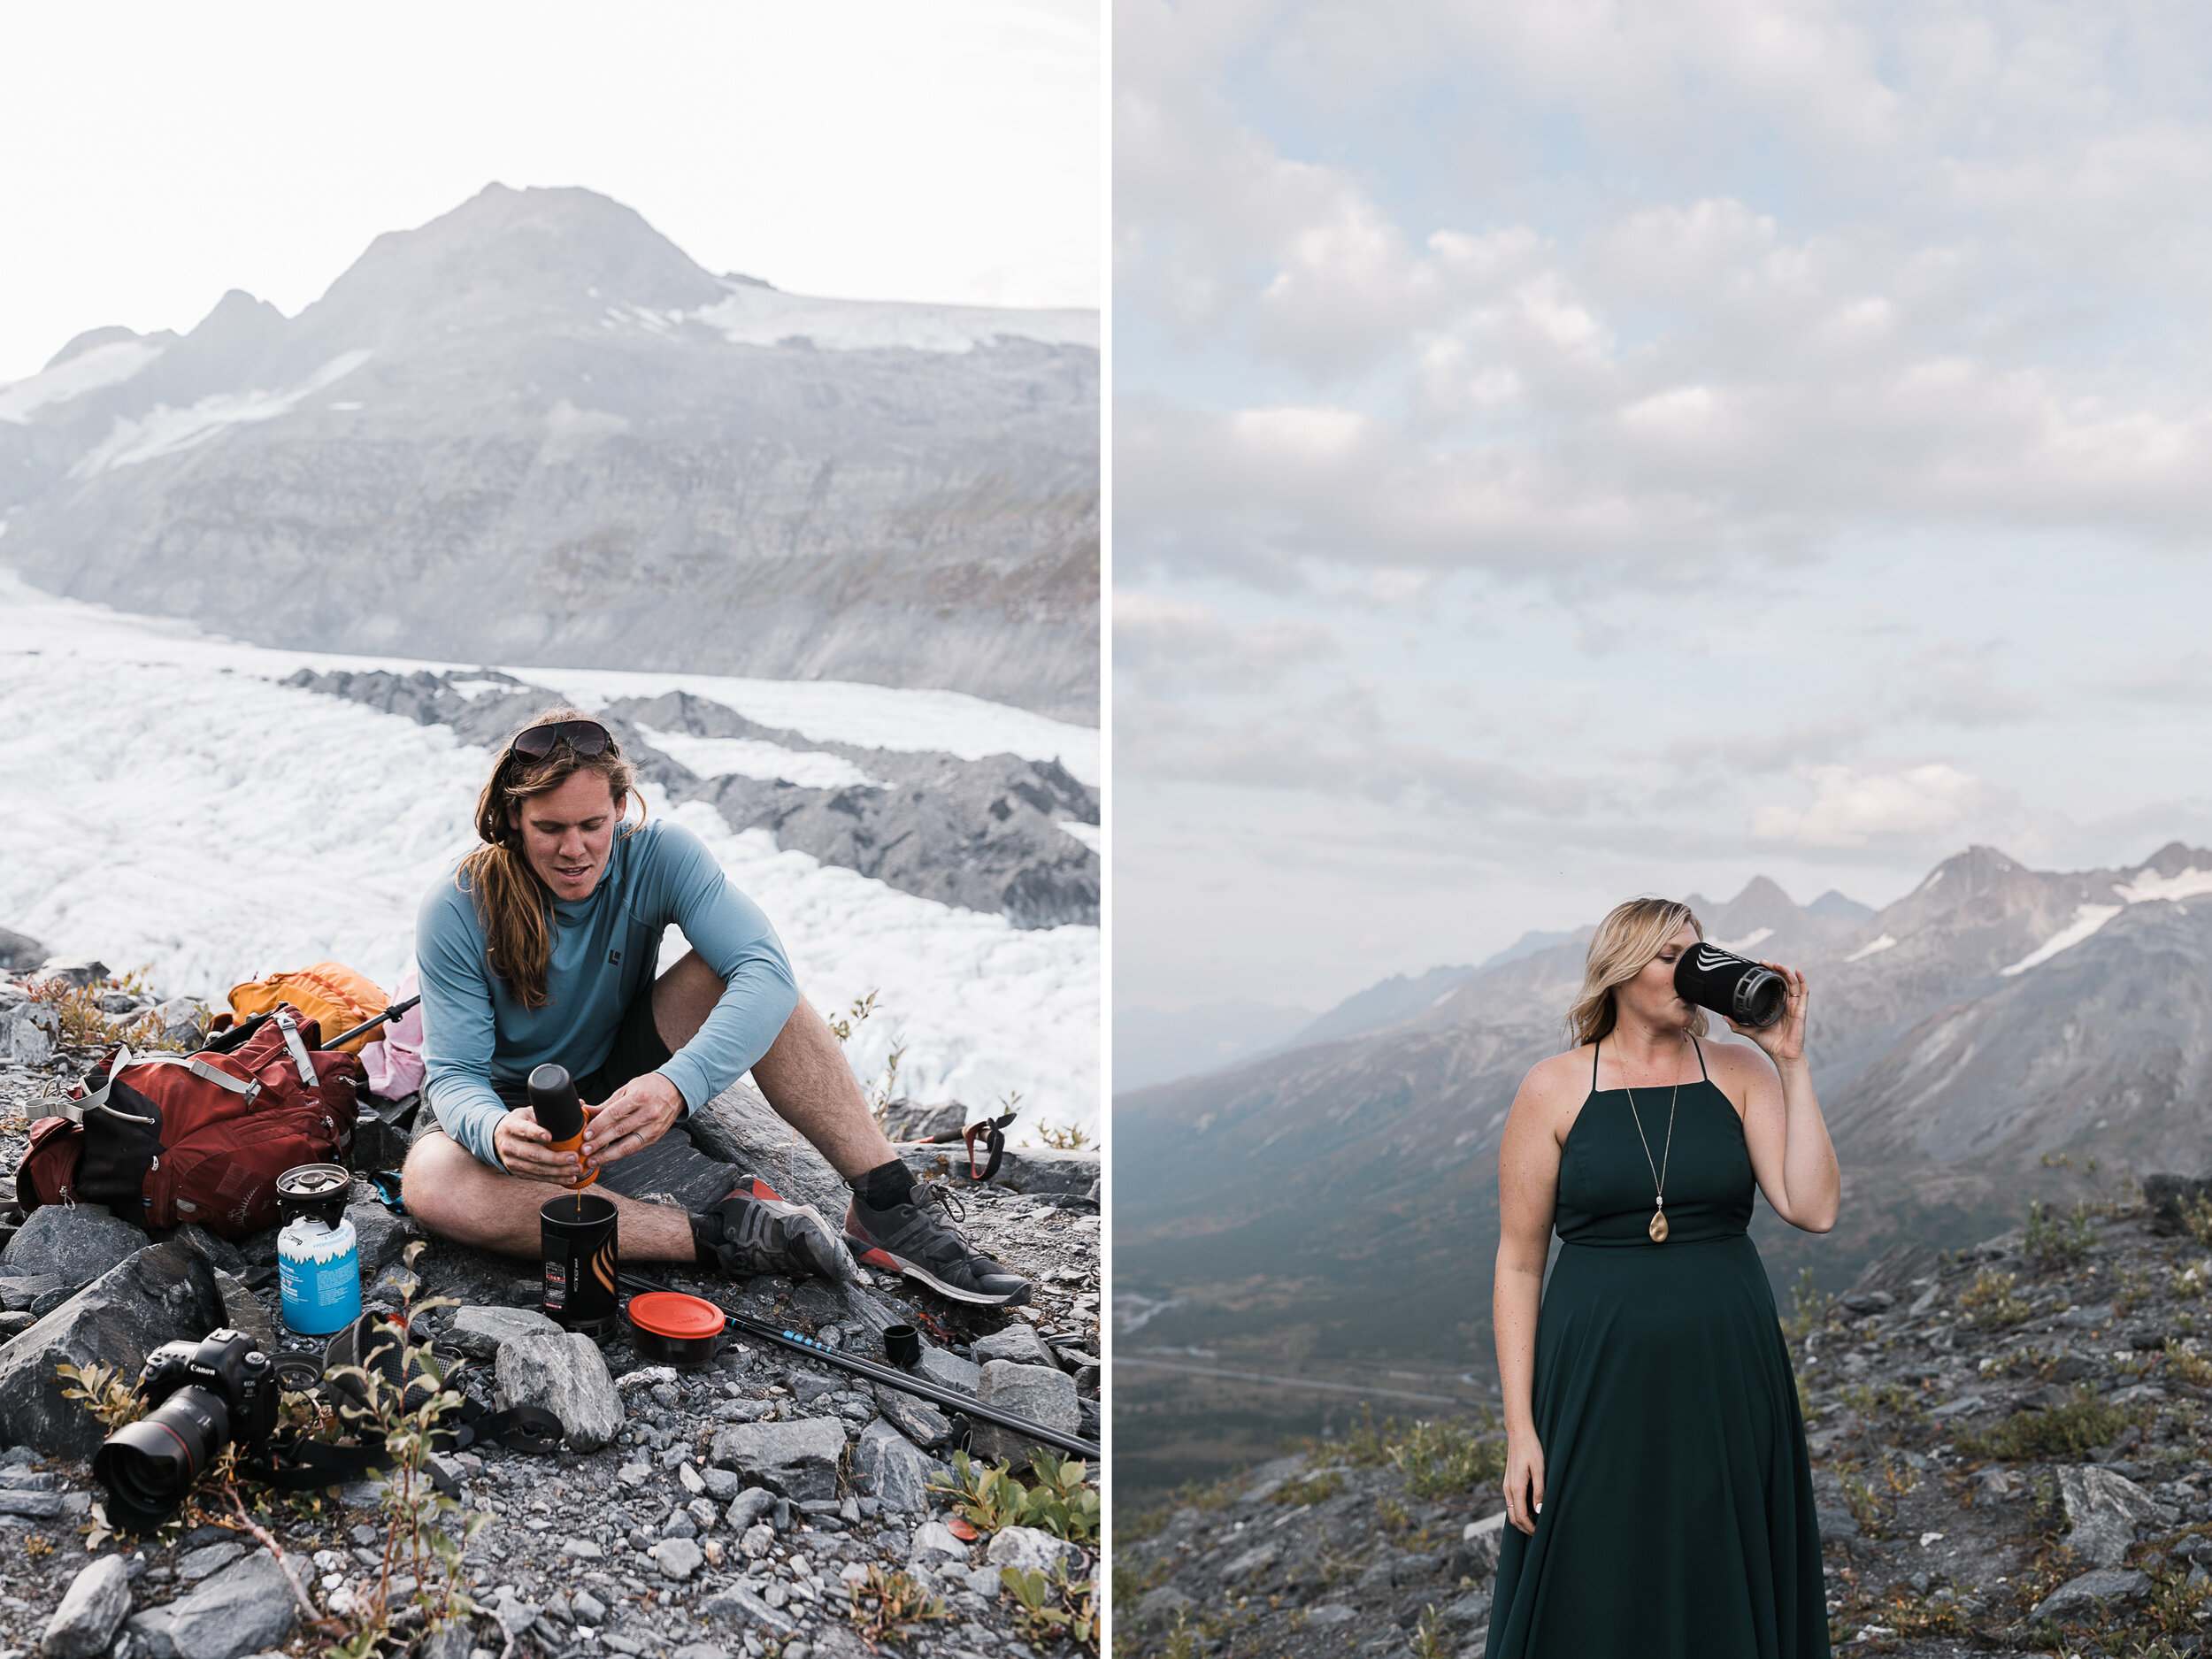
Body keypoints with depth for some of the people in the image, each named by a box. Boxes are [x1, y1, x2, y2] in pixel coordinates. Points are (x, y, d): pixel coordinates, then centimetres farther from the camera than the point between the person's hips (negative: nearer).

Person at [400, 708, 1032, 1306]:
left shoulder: (658, 856, -18)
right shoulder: (457, 911, -21)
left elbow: (766, 973, -32)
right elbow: (453, 1073, -20)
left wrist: (675, 1085, -50)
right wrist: (498, 1134, -46)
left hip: (628, 1086, 2)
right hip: (518, 1105, -2)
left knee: (735, 970, -25)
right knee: (428, 1184, -37)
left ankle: (888, 1207, -26)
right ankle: (721, 1232, -35)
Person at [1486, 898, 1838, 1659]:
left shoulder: (1739, 1072, 2)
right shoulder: (1553, 1090, -3)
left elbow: (1814, 1208, -11)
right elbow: (1518, 1265, -1)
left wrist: (1791, 1061, -12)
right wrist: (1519, 1429, -6)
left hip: (1727, 1382, 2)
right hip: (1600, 1386, -2)